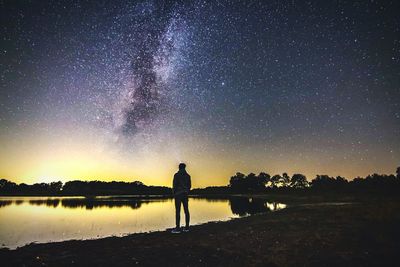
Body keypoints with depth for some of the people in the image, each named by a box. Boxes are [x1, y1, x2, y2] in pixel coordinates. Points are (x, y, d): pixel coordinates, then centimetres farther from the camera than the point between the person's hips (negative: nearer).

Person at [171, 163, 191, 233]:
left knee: (177, 211, -4)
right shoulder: (187, 175, 8)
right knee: (186, 210, 7)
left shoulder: (176, 175, -7)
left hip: (178, 194, -5)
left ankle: (178, 228, -5)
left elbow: (174, 185, -10)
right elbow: (189, 185, 11)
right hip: (185, 194, 6)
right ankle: (187, 227, 10)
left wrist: (173, 193, 0)